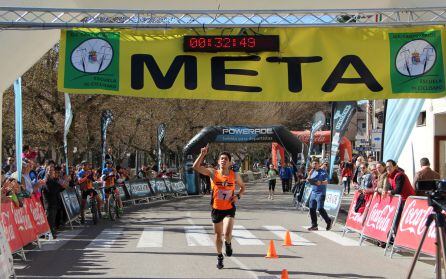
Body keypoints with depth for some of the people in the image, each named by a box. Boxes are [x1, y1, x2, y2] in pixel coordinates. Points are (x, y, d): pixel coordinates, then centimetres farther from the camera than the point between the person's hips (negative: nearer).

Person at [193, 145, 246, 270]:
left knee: (227, 233, -20)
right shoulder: (213, 173, -8)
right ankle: (219, 257, 35)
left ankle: (228, 244, 17)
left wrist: (238, 196, -6)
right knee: (218, 235, 12)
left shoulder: (235, 175, -5)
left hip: (229, 209, -1)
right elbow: (196, 167, -18)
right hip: (216, 209, 1)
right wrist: (202, 154, -28)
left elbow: (243, 186, 12)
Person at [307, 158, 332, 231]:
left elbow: (327, 181, -11)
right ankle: (314, 225, 9)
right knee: (312, 209, 2)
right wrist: (310, 174, -3)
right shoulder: (312, 172, 16)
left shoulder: (323, 172, -3)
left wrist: (321, 182, -30)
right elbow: (308, 180, 10)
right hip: (313, 192, 7)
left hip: (320, 193, -7)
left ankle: (329, 221, 2)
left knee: (320, 208, -15)